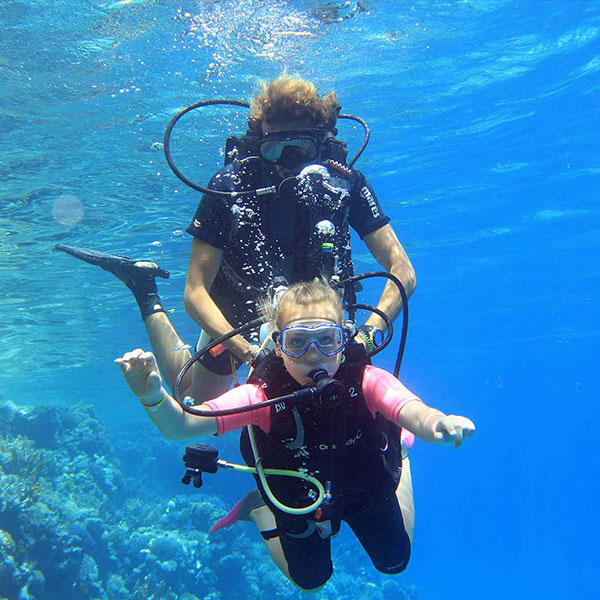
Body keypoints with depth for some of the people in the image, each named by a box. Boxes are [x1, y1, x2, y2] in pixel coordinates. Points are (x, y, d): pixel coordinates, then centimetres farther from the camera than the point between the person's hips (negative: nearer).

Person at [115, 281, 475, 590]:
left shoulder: (366, 383, -35)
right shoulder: (264, 396, -36)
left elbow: (414, 414, -55)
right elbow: (181, 427, -45)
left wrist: (439, 423, -79)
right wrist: (154, 397, -66)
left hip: (367, 488, 1)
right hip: (298, 497, 0)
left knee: (395, 561, 27)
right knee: (310, 581, 21)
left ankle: (398, 456, 45)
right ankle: (259, 508, 41)